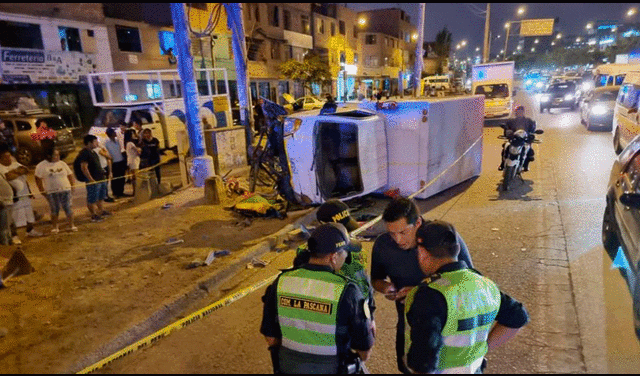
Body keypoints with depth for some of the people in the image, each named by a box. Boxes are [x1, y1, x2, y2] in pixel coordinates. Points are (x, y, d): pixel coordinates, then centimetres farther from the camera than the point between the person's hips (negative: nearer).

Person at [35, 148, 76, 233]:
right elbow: (38, 179, 0)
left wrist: (72, 187, 6)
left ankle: (71, 225, 12)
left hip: (66, 190, 2)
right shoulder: (41, 166, 0)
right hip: (52, 192, -2)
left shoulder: (62, 163, 10)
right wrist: (43, 192, -3)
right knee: (54, 210, 4)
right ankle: (54, 227, 17)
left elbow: (70, 175, 14)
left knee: (68, 208, 2)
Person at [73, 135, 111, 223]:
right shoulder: (84, 153, -17)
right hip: (93, 180, -10)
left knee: (101, 196, 22)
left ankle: (101, 211, 36)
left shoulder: (92, 152, 14)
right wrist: (91, 180, -23)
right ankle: (93, 215, 10)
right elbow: (84, 168, -22)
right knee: (92, 199, 1)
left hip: (100, 178, 10)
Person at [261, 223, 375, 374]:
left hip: (288, 367, 3)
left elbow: (270, 336, -3)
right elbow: (365, 348, -12)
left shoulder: (281, 282, -14)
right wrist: (361, 358, 10)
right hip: (331, 369, -3)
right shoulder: (346, 292, -24)